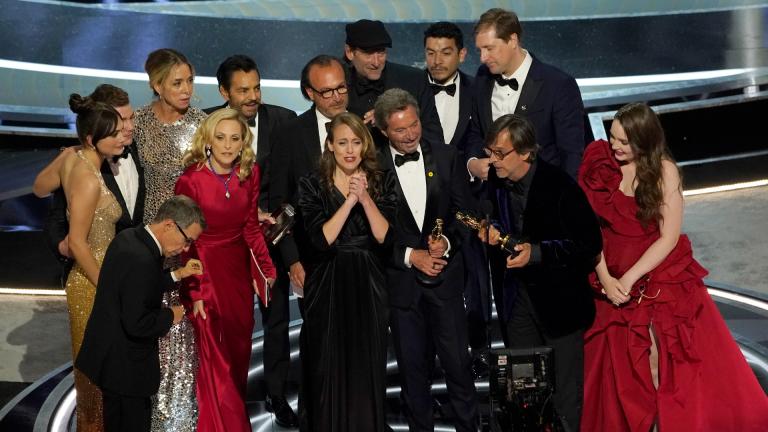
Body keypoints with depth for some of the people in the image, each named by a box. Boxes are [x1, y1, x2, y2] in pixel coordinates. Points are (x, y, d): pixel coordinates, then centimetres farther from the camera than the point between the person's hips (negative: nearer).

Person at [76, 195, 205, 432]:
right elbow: (137, 324, -29)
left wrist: (178, 274, 10)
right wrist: (170, 315, -13)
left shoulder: (129, 237, 1)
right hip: (125, 366, -10)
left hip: (111, 357, 10)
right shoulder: (141, 259, -29)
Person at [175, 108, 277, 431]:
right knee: (215, 356, 3)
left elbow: (251, 226, 4)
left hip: (238, 268, 4)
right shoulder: (191, 180, -16)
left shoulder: (249, 174, -3)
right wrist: (193, 292, -14)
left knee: (239, 349, 14)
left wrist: (266, 269, -3)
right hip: (204, 269, -4)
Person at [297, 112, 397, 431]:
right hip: (327, 288, -1)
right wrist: (349, 200, -17)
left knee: (368, 368, 6)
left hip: (369, 287, 1)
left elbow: (385, 237, -7)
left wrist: (366, 199, -17)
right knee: (328, 370, 6)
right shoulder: (312, 185, -1)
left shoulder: (383, 182, 3)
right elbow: (321, 240, -13)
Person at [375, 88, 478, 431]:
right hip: (400, 280, 0)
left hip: (445, 275, 1)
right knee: (412, 367, 11)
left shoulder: (445, 157, 1)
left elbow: (463, 212, 4)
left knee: (457, 362, 1)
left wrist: (447, 241, -14)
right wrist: (410, 256, -12)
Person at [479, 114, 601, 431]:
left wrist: (537, 253, -23)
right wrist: (492, 233, -8)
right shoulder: (494, 182, -2)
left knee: (565, 390, 5)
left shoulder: (560, 187, -19)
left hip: (557, 298, -5)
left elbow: (590, 244, -15)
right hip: (516, 296, 5)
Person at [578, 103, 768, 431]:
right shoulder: (602, 164, -2)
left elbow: (668, 237, -11)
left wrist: (630, 278, -15)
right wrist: (605, 278, -14)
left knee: (668, 369, -4)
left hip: (660, 279, -2)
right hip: (612, 281, 2)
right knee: (619, 375, 4)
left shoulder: (663, 171, -9)